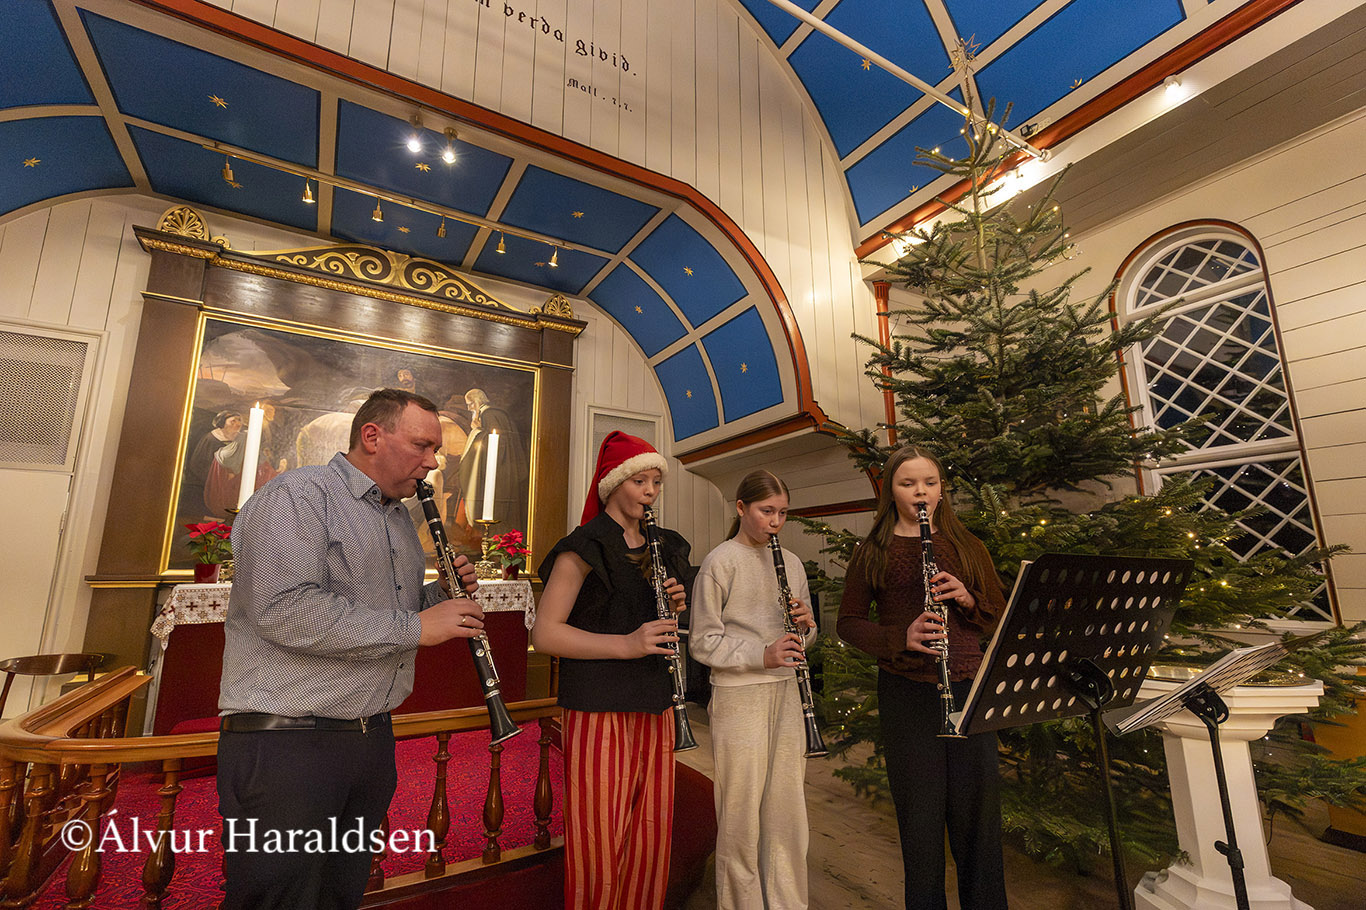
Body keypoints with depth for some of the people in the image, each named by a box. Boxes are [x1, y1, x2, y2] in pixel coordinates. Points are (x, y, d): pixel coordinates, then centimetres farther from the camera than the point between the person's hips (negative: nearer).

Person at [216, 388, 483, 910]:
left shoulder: (400, 519, 14)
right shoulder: (296, 496, -13)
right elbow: (285, 611, -26)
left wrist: (443, 597, 1)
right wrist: (414, 627, -22)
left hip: (373, 738, 8)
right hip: (285, 744, -8)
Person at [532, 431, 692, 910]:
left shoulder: (664, 547, 12)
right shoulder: (584, 547, -9)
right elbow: (544, 632, -14)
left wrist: (675, 608, -1)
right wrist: (626, 644, -23)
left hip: (654, 707, 6)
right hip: (599, 710, -6)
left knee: (650, 839, 15)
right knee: (598, 846, 5)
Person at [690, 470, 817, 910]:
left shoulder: (791, 562, 9)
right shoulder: (719, 563, -9)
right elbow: (703, 641, -9)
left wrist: (805, 626, -7)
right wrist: (761, 655, -20)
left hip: (786, 693, 5)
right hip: (738, 696, -5)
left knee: (787, 811, 14)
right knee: (741, 814, 6)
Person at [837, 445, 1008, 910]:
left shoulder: (967, 546, 10)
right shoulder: (873, 552, 2)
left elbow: (999, 615, 11)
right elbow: (848, 622, 1)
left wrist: (968, 599, -11)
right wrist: (901, 638, -16)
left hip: (969, 686, 2)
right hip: (906, 693, -2)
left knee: (980, 801, 8)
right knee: (920, 809, 7)